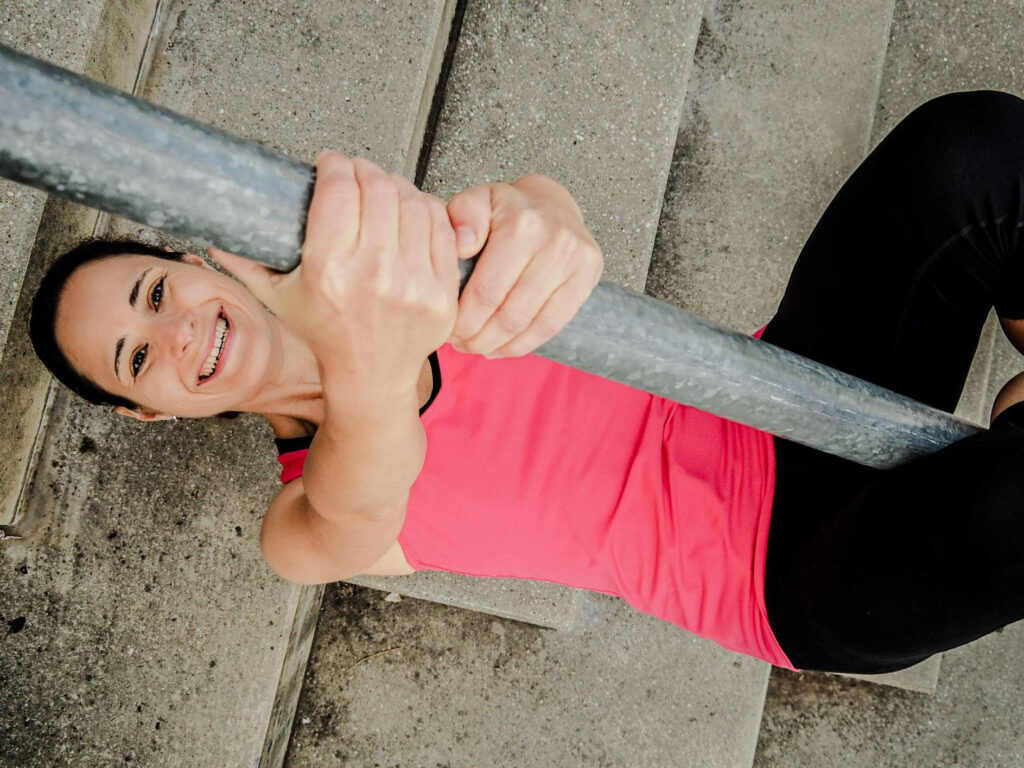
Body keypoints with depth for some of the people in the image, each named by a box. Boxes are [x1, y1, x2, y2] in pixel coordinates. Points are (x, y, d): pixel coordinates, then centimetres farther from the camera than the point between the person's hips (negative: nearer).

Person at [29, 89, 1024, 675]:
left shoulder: (376, 259, 3)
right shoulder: (305, 527, -5)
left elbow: (532, 202, -20)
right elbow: (355, 516, -33)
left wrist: (532, 215, -48)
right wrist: (371, 377, -59)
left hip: (786, 401, 4)